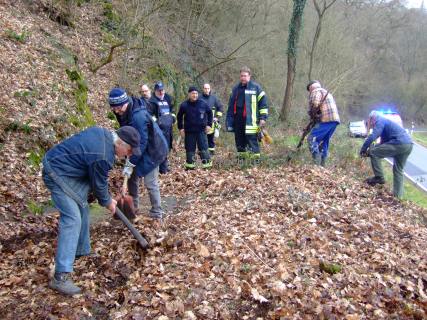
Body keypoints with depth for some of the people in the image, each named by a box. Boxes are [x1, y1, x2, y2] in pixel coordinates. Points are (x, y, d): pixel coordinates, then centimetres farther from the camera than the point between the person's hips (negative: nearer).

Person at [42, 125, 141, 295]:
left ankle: (82, 251, 33)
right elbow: (99, 184, -12)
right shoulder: (103, 156, -27)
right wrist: (107, 202, 7)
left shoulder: (104, 133, 1)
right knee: (72, 218, -16)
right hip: (57, 173, -10)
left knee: (82, 210, 18)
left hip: (57, 163, 11)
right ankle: (60, 277, -17)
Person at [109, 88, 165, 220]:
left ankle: (157, 213, 8)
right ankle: (133, 205, 31)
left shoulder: (138, 116, -33)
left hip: (150, 151, -9)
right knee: (131, 177, 15)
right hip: (137, 149, 9)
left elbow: (141, 143, -31)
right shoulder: (124, 112, -5)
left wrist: (130, 164, -28)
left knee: (150, 183, -5)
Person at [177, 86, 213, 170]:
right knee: (190, 149, 8)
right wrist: (180, 128, 6)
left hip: (201, 131, -1)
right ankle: (190, 165, 19)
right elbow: (179, 117, 11)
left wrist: (209, 124, 5)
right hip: (189, 131, 1)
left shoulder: (202, 104, -2)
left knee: (203, 148, -2)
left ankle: (207, 164, 5)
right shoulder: (184, 105, -2)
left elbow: (210, 113, 12)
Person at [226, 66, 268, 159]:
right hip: (237, 120, 6)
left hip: (250, 120, -6)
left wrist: (263, 117, -8)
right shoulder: (236, 88, 16)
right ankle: (241, 158, 23)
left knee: (252, 141, -8)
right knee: (239, 141, 11)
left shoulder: (256, 87, -1)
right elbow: (231, 105, 22)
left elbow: (263, 103, -2)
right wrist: (229, 119, 20)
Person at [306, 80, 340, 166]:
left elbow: (315, 104, -16)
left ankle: (317, 164, -19)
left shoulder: (315, 91, 4)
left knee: (312, 139, -9)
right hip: (335, 120, 9)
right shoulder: (327, 92, 32)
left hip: (326, 120, -9)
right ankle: (322, 165, 15)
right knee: (324, 142, 15)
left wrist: (312, 115, 1)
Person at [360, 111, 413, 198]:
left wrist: (363, 150, -6)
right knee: (398, 170, 18)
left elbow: (372, 137, -14)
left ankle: (379, 177, -5)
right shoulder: (385, 122, 29)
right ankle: (397, 195, 23)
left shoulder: (379, 121, 0)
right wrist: (371, 149, 24)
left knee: (374, 153, -6)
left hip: (399, 144, -10)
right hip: (408, 145, 10)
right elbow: (384, 143, 33)